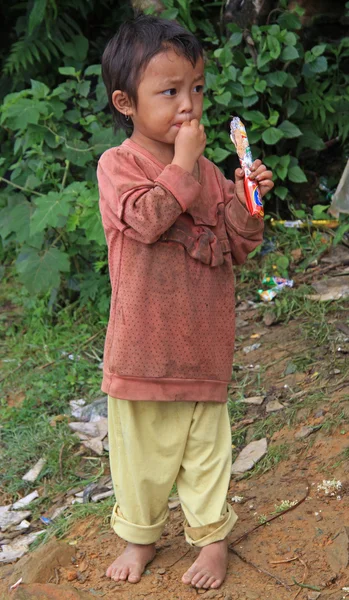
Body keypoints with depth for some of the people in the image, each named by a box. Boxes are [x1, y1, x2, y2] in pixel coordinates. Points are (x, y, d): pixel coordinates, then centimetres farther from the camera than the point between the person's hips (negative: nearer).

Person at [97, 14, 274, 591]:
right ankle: (139, 535, 33)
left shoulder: (209, 172, 3)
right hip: (144, 343, -3)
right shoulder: (118, 164, -9)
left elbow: (237, 249, 6)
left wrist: (248, 201, -10)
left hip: (205, 342, 3)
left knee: (207, 442, 13)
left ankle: (212, 536, 29)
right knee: (143, 445, 13)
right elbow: (146, 219, -27)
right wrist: (183, 165, -22)